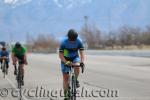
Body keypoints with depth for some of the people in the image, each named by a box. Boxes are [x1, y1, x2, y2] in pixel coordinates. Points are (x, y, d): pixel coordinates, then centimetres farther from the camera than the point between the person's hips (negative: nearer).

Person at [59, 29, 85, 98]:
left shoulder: (79, 41, -21)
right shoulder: (64, 42, -26)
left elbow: (81, 52, -21)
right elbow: (60, 55, -26)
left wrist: (82, 62, -37)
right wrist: (66, 62, -40)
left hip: (75, 57, 1)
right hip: (65, 59, -1)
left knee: (77, 66, -34)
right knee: (65, 77, -5)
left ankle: (76, 80, -9)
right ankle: (66, 94, 6)